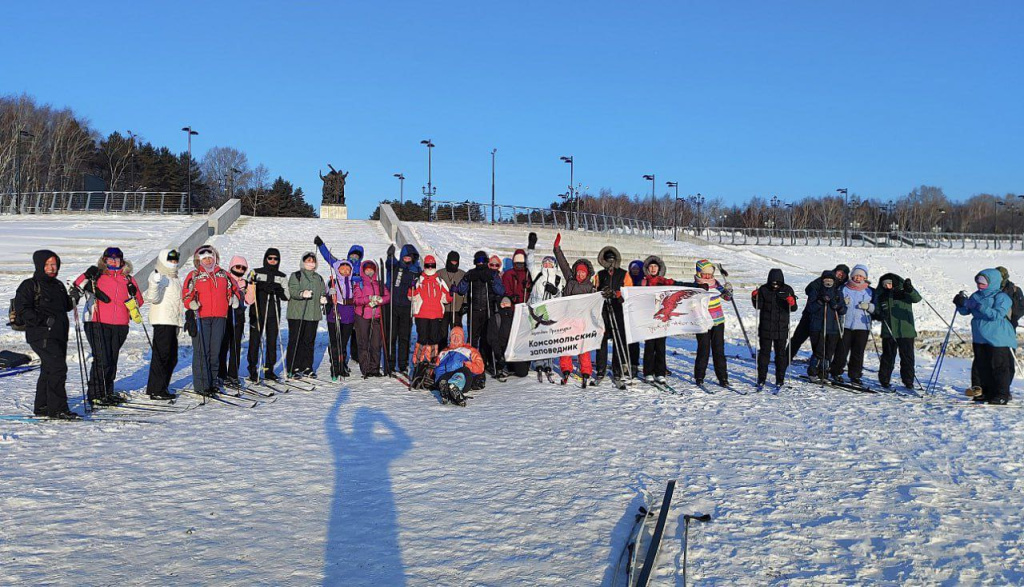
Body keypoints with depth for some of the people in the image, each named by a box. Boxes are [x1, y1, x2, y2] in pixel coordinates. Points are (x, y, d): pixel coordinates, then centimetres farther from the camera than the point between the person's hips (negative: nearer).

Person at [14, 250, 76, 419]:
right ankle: (57, 408, -16)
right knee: (58, 368, -18)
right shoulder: (29, 285, -4)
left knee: (49, 370, 13)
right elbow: (22, 309, -10)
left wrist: (72, 300, 3)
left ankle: (42, 407, 22)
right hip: (41, 335, -8)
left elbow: (64, 307, 25)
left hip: (59, 335, 8)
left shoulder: (58, 285, 18)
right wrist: (43, 321, -20)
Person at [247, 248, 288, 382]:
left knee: (272, 342, 3)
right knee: (255, 341, -4)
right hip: (257, 312, -2)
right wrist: (263, 287, -17)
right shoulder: (256, 273, 8)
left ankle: (269, 370, 11)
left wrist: (278, 290, -12)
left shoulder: (282, 277, 14)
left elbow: (286, 296, 8)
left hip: (273, 314, 2)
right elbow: (247, 289, 0)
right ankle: (253, 370, 2)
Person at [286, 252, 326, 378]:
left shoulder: (318, 278, 19)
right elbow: (292, 291, -11)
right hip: (297, 314, -5)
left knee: (309, 341, 5)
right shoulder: (296, 276, 2)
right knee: (295, 341, -5)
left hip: (313, 315, 5)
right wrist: (302, 294, -31)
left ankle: (306, 368, 11)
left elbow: (323, 292, 25)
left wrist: (323, 299, 2)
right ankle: (293, 368, -2)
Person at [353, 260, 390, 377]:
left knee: (376, 343, 0)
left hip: (377, 316, 2)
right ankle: (365, 370, 0)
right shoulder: (359, 283, 9)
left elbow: (387, 296, 5)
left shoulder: (379, 283, 17)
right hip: (362, 316, -2)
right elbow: (356, 299, -4)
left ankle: (375, 369, 7)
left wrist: (378, 300, -12)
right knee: (364, 344, -3)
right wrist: (369, 299, -18)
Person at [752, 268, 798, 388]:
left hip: (781, 328, 0)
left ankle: (780, 379, 16)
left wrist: (791, 302, -22)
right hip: (765, 328, 0)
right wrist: (755, 298, -18)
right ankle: (761, 378, 14)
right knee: (764, 352, 5)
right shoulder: (764, 289, -2)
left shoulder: (787, 289, -2)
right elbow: (758, 306, 0)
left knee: (781, 354, 7)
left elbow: (793, 309, -1)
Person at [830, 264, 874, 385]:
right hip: (846, 325, -1)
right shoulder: (844, 289, 6)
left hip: (862, 326, 1)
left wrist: (868, 306, -10)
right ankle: (836, 373, 12)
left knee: (858, 353, 1)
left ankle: (855, 375, 11)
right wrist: (843, 303, -12)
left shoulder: (870, 291, 9)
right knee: (842, 351, -2)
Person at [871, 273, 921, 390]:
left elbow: (917, 299, -18)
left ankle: (908, 381, 12)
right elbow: (876, 311, 15)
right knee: (888, 357, 5)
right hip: (888, 332, 2)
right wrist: (877, 315, -8)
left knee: (907, 357, 3)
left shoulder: (904, 292, -1)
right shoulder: (880, 296, 8)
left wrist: (910, 290, -37)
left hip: (906, 331, -2)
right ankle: (884, 380, 14)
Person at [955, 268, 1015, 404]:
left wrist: (980, 307, -31)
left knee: (999, 367, -3)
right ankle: (987, 392, 22)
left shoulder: (1001, 297, -9)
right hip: (980, 338, 7)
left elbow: (997, 314, -23)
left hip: (998, 339, -7)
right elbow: (965, 311, 12)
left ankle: (1003, 394, 3)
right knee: (983, 367, 12)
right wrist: (961, 304, -9)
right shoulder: (976, 296, 12)